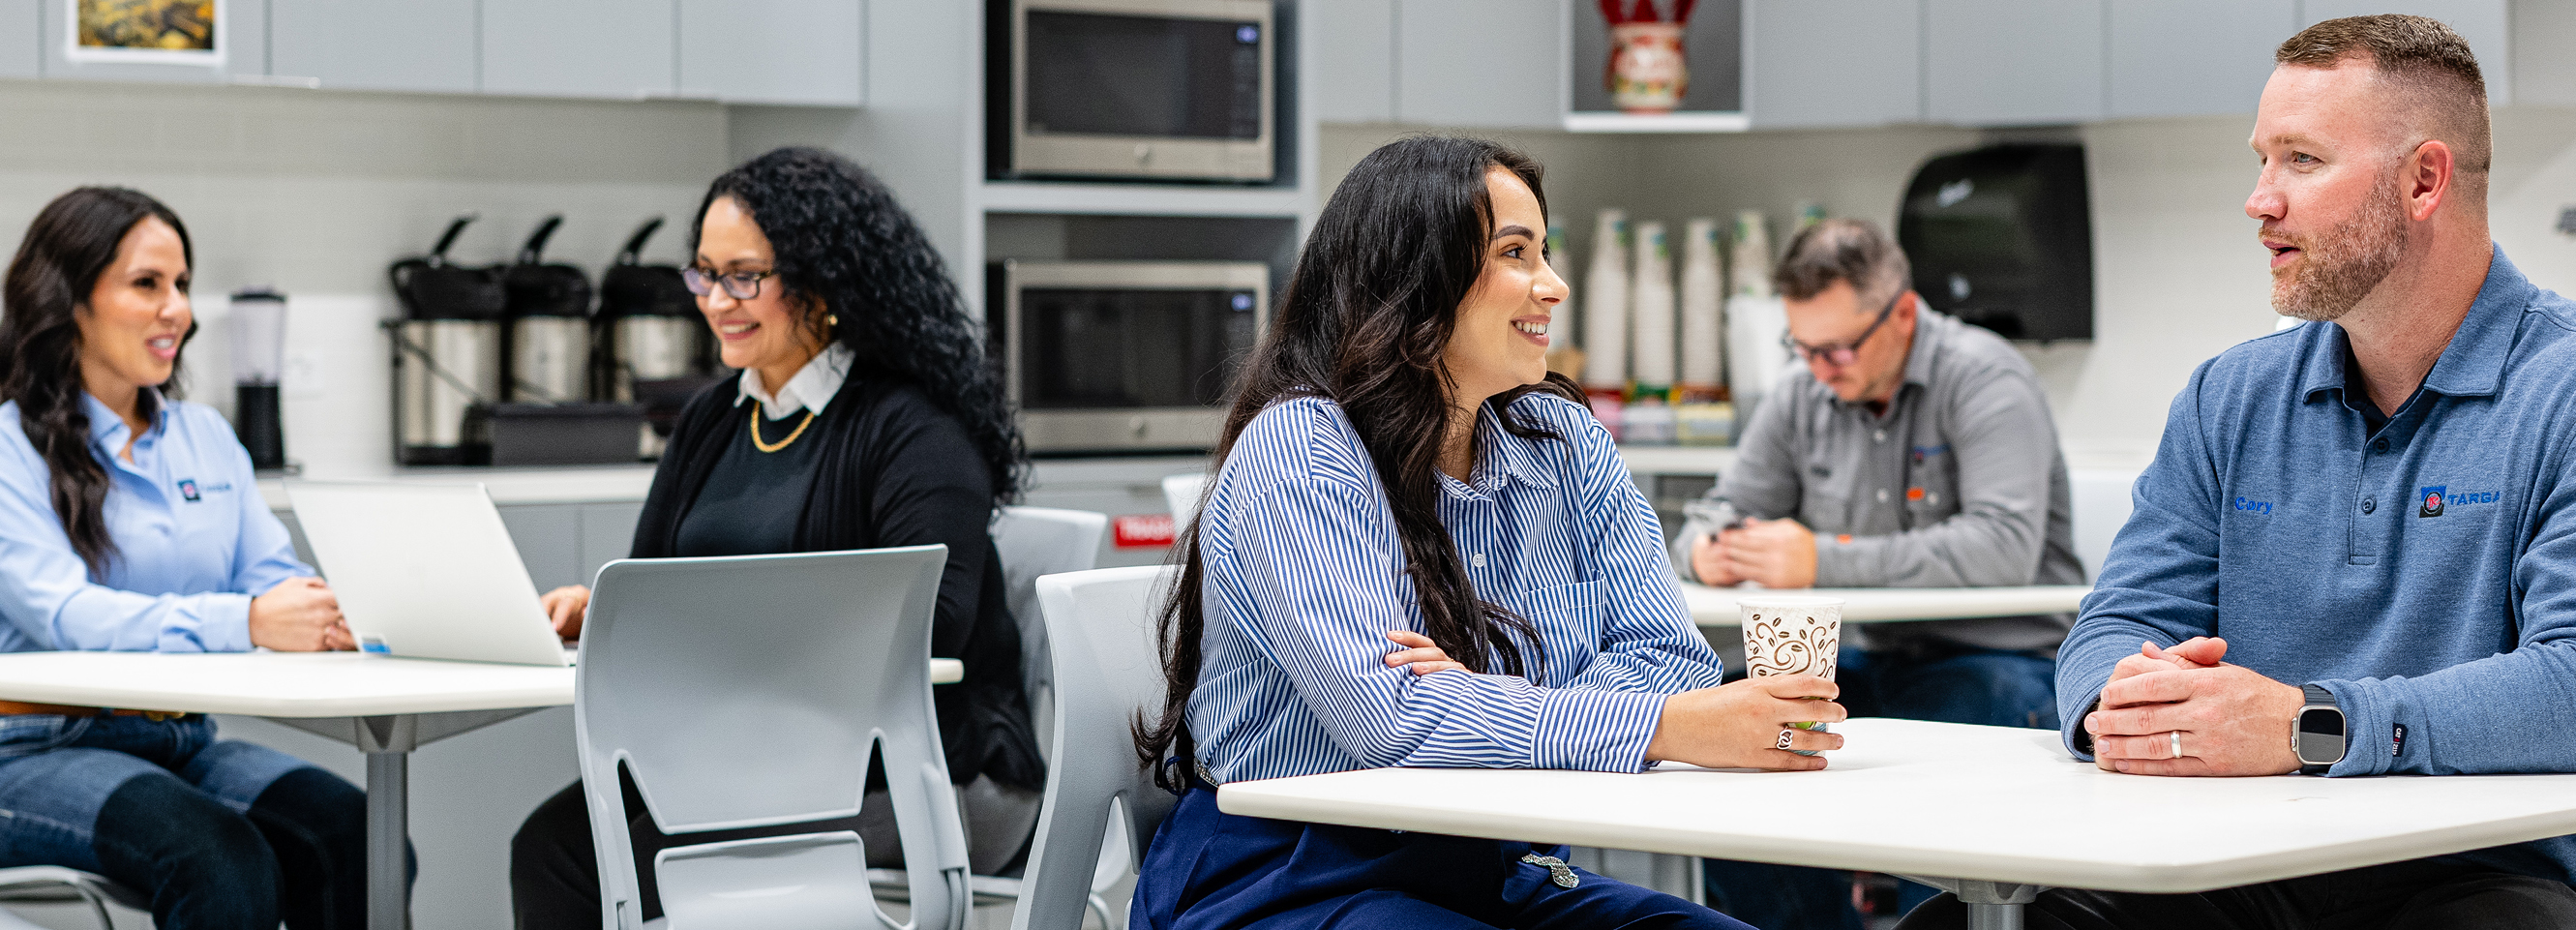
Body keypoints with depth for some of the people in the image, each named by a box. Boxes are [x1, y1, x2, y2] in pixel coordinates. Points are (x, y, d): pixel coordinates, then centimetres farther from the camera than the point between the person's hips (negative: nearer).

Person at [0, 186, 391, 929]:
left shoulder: (206, 439, 18)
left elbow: (275, 580, 9)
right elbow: (65, 613, -19)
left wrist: (336, 613, -17)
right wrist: (246, 622, -34)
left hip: (182, 744, 6)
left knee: (355, 835, -24)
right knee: (226, 864, -34)